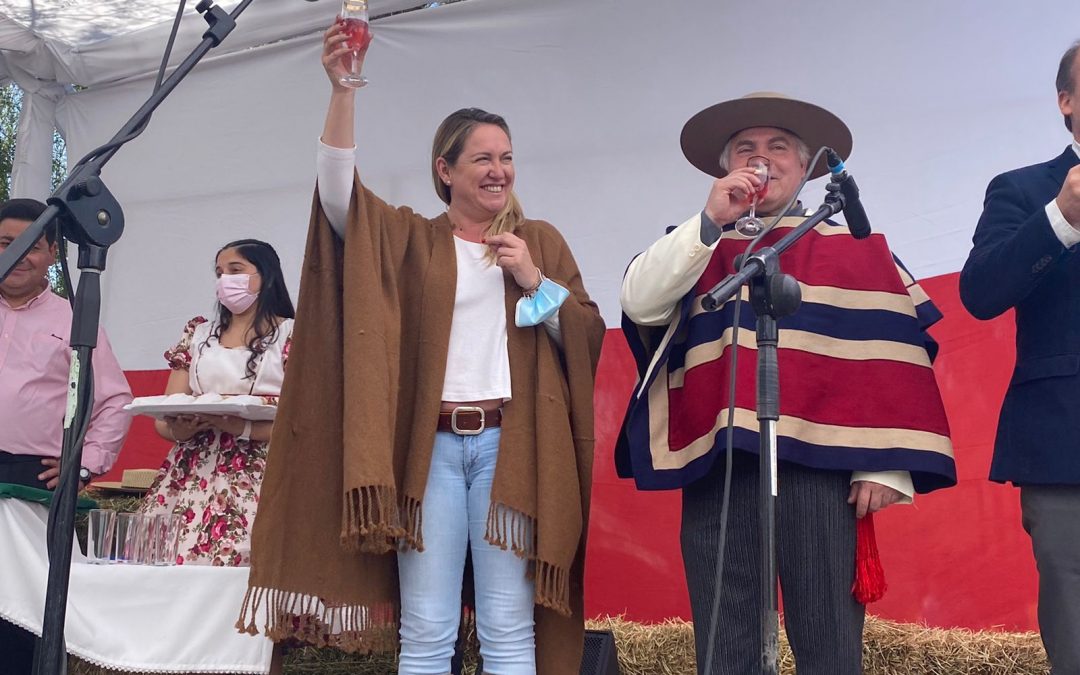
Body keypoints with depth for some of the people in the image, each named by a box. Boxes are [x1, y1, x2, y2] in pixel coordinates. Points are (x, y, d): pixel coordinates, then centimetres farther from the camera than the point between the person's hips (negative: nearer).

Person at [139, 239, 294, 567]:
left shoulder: (291, 335, 5)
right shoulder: (198, 334, 20)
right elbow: (163, 420, 15)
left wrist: (242, 428, -20)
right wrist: (179, 429, -8)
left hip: (256, 478, -4)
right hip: (190, 476, 4)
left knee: (234, 563, -19)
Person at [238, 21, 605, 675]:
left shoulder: (540, 240, 14)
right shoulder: (409, 237, 11)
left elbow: (588, 335, 10)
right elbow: (338, 192, -5)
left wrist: (536, 280, -5)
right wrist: (343, 90, -14)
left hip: (510, 444, 0)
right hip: (430, 445, 0)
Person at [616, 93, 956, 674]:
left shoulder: (852, 249, 11)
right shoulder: (696, 248, 17)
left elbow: (892, 358, 3)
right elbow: (639, 303, -2)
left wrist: (886, 466, -6)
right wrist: (711, 221, -8)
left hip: (818, 471, -1)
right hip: (716, 471, 2)